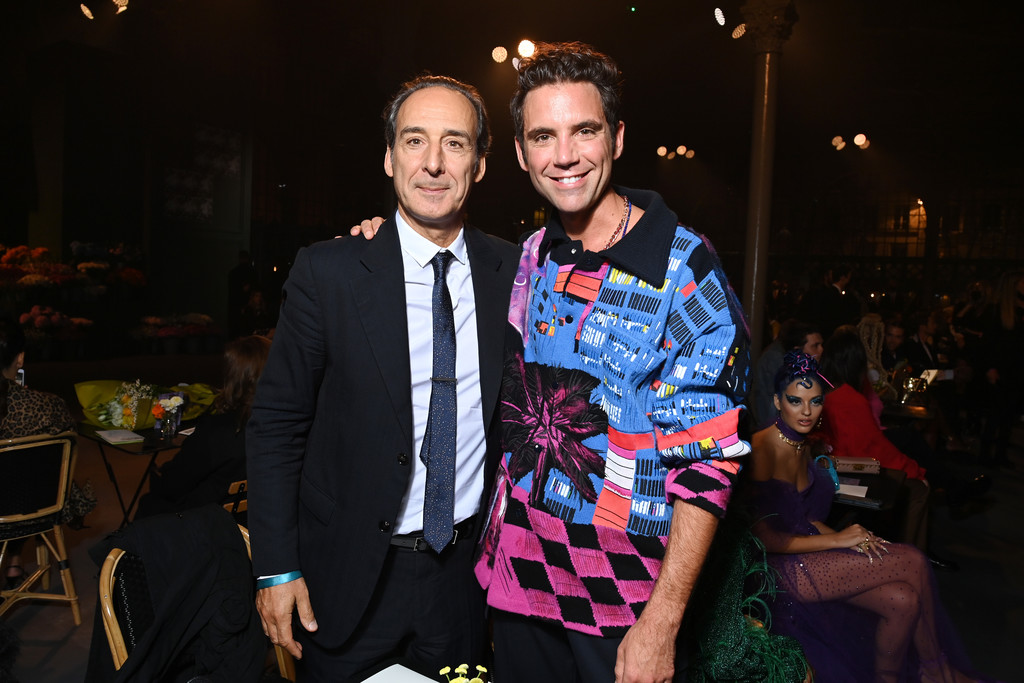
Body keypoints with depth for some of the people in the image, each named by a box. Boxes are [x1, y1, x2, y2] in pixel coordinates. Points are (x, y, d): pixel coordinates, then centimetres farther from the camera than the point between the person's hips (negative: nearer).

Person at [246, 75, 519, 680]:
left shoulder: (512, 272, -4)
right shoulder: (327, 273, -12)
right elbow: (277, 425, -8)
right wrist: (277, 569, -8)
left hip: (467, 569, 3)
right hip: (349, 580, -2)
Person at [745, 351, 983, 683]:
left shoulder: (806, 445, 9)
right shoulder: (761, 450, -19)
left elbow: (805, 516, 14)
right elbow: (763, 538, -19)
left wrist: (851, 538, -5)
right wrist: (837, 540, -16)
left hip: (804, 550, 8)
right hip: (780, 568, -8)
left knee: (904, 600, -12)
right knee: (914, 562, -12)